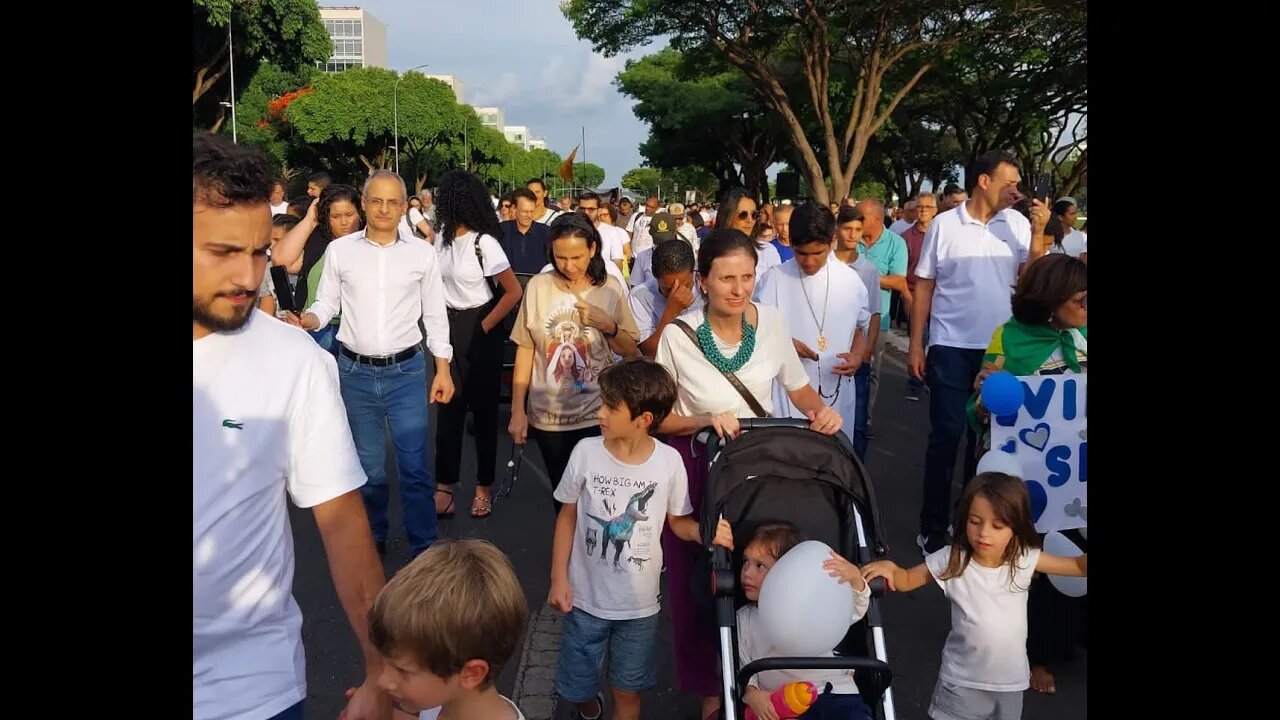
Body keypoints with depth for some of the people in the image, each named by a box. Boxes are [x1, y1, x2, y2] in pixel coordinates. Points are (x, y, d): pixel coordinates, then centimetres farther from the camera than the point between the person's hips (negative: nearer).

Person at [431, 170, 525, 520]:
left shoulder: (483, 242, -16)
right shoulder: (443, 237, 4)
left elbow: (514, 292, -17)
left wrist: (485, 328, -12)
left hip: (479, 329, -6)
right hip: (449, 327, 6)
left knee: (483, 406, 5)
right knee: (448, 404, 6)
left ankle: (484, 485, 18)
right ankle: (445, 485, 12)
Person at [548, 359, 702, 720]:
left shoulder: (669, 461, -14)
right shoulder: (586, 452, -14)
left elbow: (678, 521, -1)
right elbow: (567, 515, -2)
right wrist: (559, 578, -3)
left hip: (640, 604, 0)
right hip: (586, 597, 1)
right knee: (578, 687, 17)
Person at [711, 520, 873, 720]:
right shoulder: (743, 619, 14)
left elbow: (854, 610, -3)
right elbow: (741, 666, 13)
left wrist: (855, 578, -25)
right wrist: (751, 693, -9)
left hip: (833, 694, 0)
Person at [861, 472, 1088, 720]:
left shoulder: (1024, 559, -12)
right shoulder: (952, 560, -17)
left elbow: (1078, 566, -1)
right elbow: (906, 581, -7)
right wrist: (889, 567, -29)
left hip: (1010, 680, 2)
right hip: (962, 681, -2)